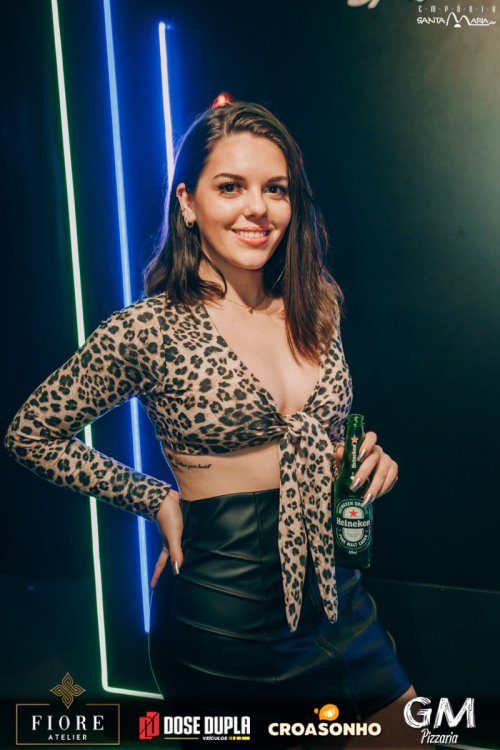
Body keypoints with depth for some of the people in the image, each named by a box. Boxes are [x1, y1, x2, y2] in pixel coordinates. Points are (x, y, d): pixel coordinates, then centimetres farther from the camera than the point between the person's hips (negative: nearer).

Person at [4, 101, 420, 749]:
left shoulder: (317, 305, 0)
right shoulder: (148, 331, -16)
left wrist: (367, 457, -6)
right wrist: (157, 499, -9)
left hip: (337, 597, 5)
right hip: (222, 620, -5)